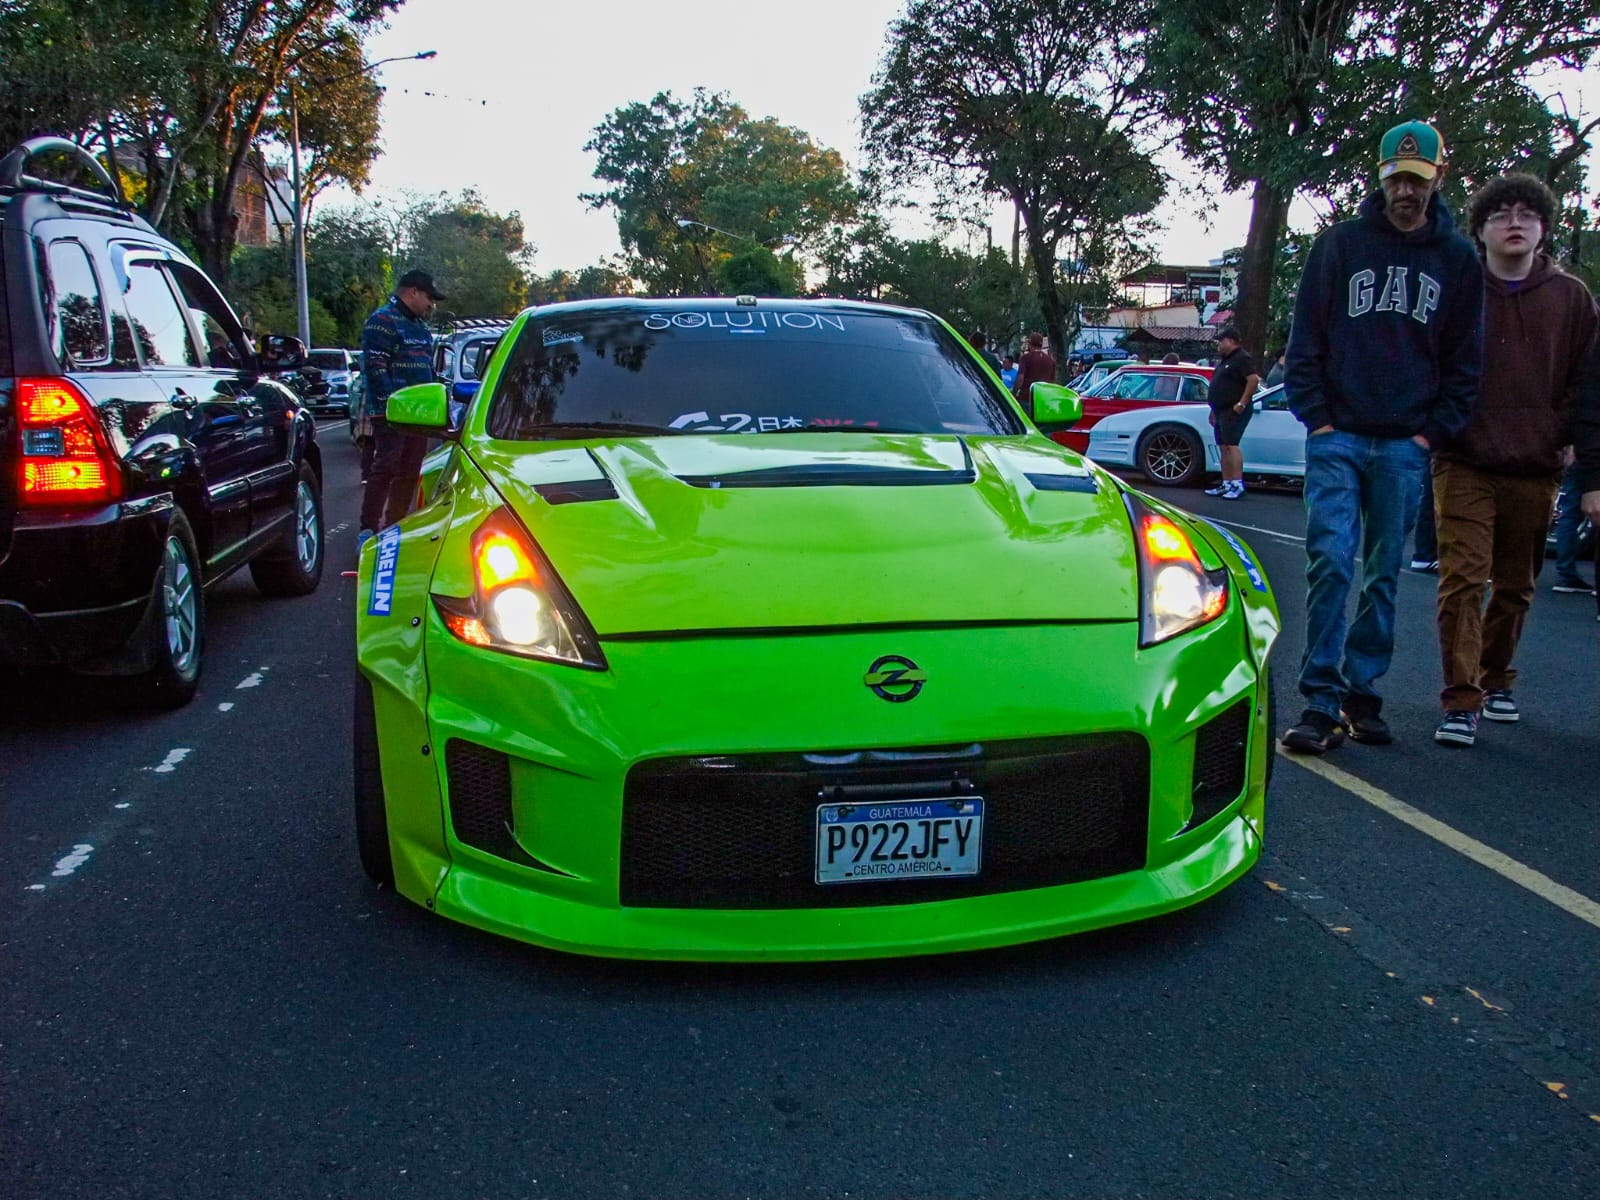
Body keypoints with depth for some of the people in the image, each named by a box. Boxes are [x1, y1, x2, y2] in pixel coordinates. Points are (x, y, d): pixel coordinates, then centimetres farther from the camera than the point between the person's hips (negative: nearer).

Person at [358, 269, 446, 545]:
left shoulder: (420, 326, 22)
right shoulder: (383, 320, -8)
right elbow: (375, 367, -16)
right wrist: (391, 404, -22)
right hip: (391, 412, -9)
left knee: (409, 472, 9)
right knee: (385, 468, -12)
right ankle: (368, 529, -10)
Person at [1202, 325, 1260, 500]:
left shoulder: (1242, 359, -10)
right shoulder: (1223, 360, 20)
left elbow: (1254, 380, -21)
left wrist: (1242, 403, -23)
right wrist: (1214, 409, 23)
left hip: (1234, 412, -10)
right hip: (1221, 411, 10)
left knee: (1230, 445, -16)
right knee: (1224, 447, 9)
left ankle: (1238, 485, -19)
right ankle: (1226, 484, 12)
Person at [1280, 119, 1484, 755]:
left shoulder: (1457, 258, 9)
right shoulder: (1340, 243, 5)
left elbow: (1464, 359, 11)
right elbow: (1304, 339, 5)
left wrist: (1433, 432, 1)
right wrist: (1316, 418, -3)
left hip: (1406, 446, 2)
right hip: (1337, 435, -2)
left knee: (1383, 576, 6)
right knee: (1330, 562, -11)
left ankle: (1363, 692, 15)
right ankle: (1322, 699, -7)